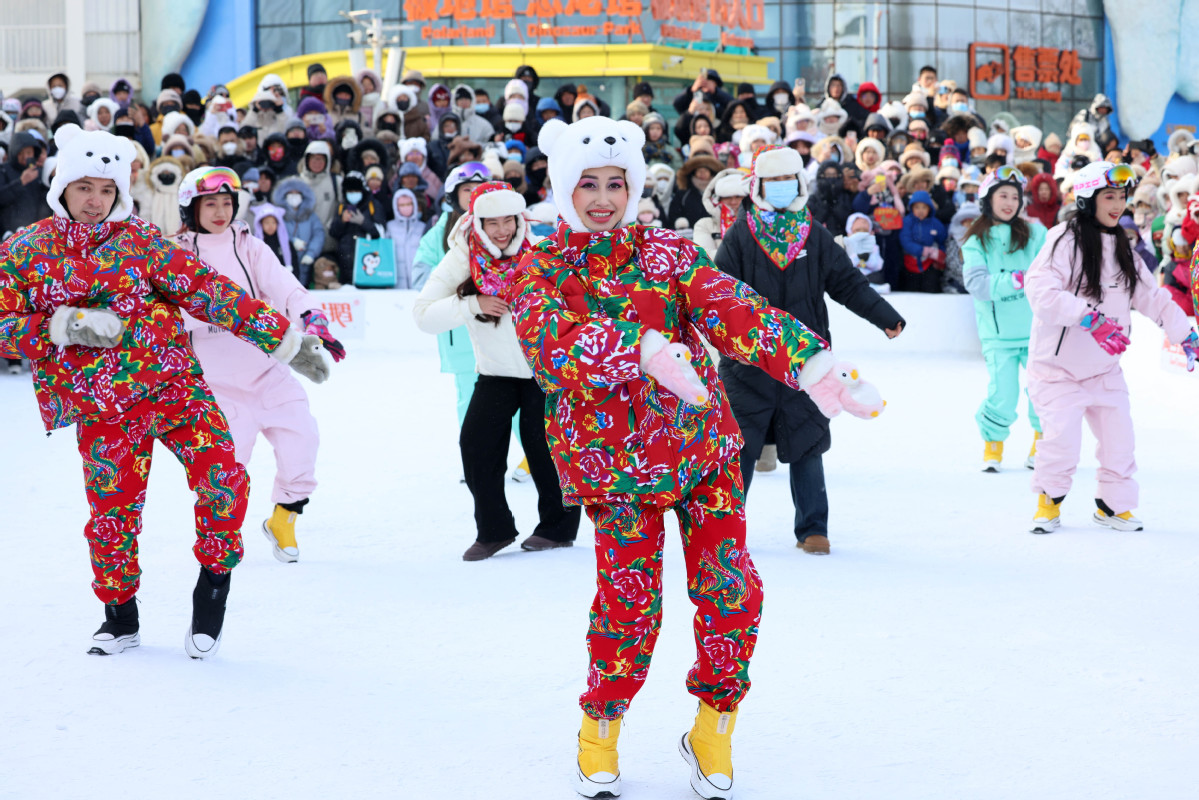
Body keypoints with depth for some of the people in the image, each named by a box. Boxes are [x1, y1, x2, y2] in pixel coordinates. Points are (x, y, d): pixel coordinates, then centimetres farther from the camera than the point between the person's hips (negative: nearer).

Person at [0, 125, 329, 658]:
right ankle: (119, 615, 25)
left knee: (222, 478, -18)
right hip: (101, 410, 0)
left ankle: (214, 578, 3)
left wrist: (282, 339, 0)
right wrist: (63, 325, -18)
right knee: (112, 512, 1)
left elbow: (210, 293, 2)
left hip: (171, 381, 0)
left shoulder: (139, 241, 3)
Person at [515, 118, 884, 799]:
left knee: (731, 589, -4)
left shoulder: (665, 252, 6)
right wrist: (645, 350, -39)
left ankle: (714, 728, 18)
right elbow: (552, 346, -21)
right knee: (629, 597, -7)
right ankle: (600, 732, 18)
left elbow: (732, 309, -9)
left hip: (703, 441, 2)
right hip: (611, 456, -2)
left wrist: (809, 359, -27)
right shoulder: (541, 273, 0)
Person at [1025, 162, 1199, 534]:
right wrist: (1089, 318, -35)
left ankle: (1113, 504, 24)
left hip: (1104, 367, 6)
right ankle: (1049, 502, 9)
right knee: (1063, 437, -15)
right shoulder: (1065, 239, -16)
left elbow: (1152, 296, 16)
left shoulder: (1122, 248, 9)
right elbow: (1041, 290, -28)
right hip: (1058, 364, -6)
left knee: (1118, 436, 3)